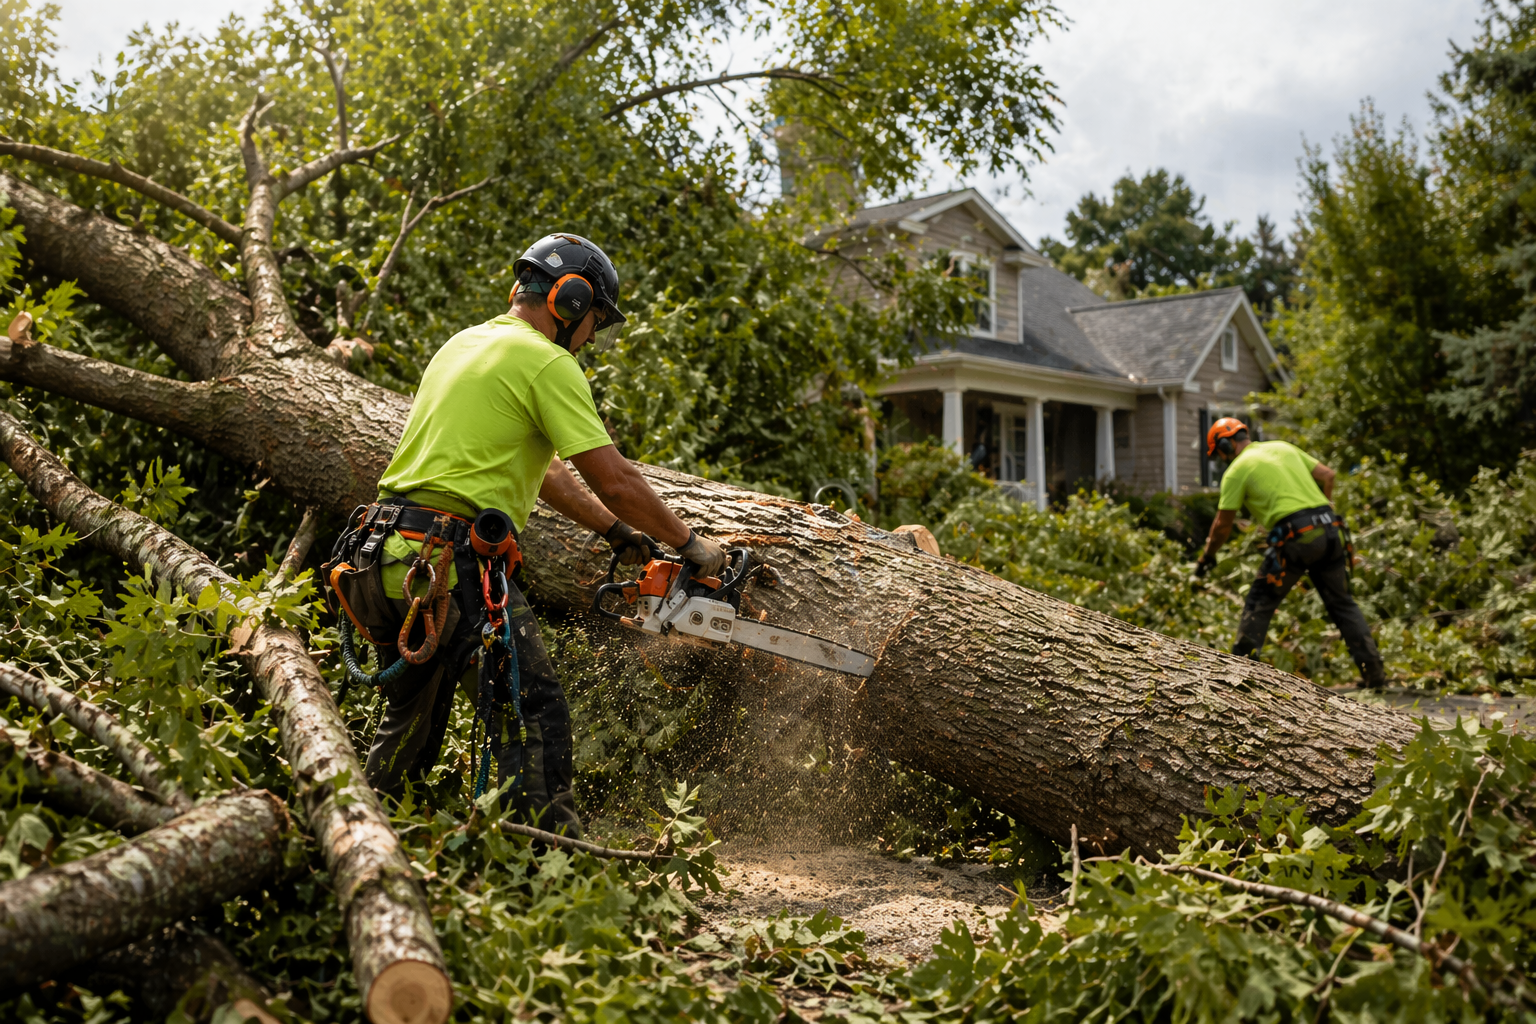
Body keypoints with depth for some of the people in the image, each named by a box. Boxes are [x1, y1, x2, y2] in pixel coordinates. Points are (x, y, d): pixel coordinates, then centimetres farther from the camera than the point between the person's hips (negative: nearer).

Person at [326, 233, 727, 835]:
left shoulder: (463, 344, 21)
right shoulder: (547, 363, -7)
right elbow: (614, 480, -10)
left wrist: (615, 532, 26)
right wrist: (689, 545, 3)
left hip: (381, 551, 9)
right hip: (452, 561, -9)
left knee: (412, 718, 23)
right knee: (534, 721, -7)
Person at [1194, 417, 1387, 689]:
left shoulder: (1236, 470, 4)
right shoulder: (1283, 447, 21)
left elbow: (1223, 526, 6)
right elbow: (1327, 475, 21)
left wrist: (1206, 557, 19)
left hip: (1295, 537, -6)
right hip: (1330, 530, 6)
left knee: (1260, 603, 6)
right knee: (1342, 603, 15)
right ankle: (1373, 671, 10)